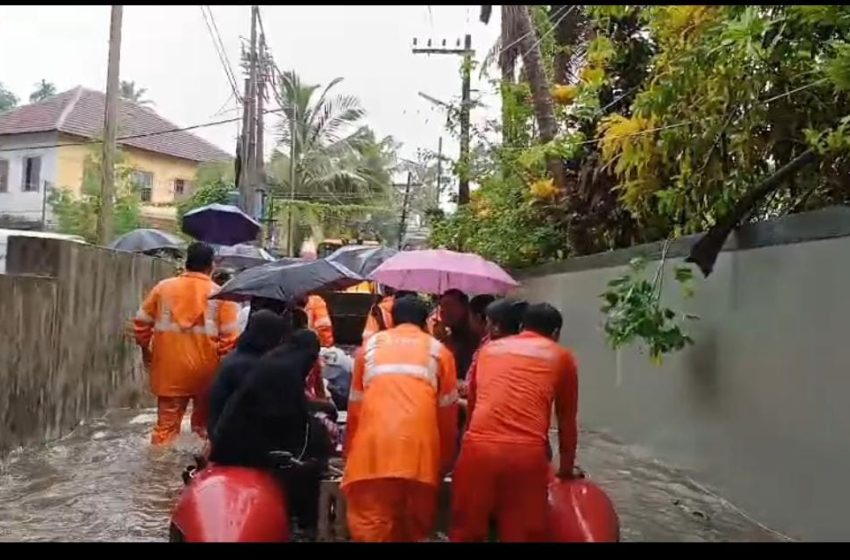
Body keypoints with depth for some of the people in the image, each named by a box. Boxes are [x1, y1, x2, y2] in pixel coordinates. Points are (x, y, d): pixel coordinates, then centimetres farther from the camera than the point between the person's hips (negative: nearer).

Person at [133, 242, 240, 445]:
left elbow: (141, 323, 6)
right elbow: (229, 337, -9)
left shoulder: (163, 288, 1)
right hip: (206, 371, -1)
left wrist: (146, 349, 21)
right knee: (204, 422, 19)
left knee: (167, 424, 7)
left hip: (170, 370, 1)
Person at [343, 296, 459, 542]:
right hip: (420, 450, 0)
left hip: (372, 449, 0)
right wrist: (444, 463, 26)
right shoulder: (438, 351, 17)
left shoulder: (370, 345, 20)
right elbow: (448, 414, 17)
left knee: (371, 528, 1)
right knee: (414, 529, 13)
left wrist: (350, 454, 30)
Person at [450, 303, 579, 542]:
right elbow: (567, 421, 23)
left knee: (466, 532, 16)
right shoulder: (561, 356, 17)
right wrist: (567, 468, 35)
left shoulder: (489, 348, 24)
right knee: (523, 535, 10)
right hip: (526, 453, -2)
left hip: (478, 446, 2)